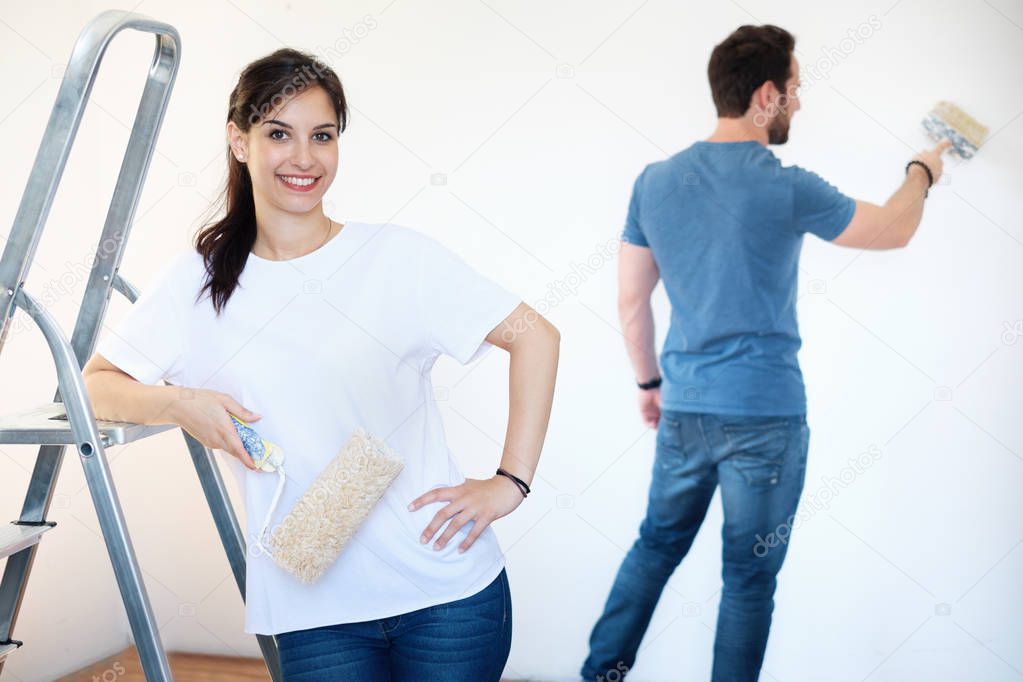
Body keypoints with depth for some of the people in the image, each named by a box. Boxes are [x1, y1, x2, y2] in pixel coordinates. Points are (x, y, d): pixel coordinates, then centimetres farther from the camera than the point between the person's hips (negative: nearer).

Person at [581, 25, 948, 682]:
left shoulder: (654, 181, 1)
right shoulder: (786, 189, -12)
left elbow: (631, 300, 7)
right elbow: (894, 230, 4)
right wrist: (922, 173, 24)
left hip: (684, 410, 5)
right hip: (765, 415, -5)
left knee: (657, 545, 20)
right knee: (750, 576, 9)